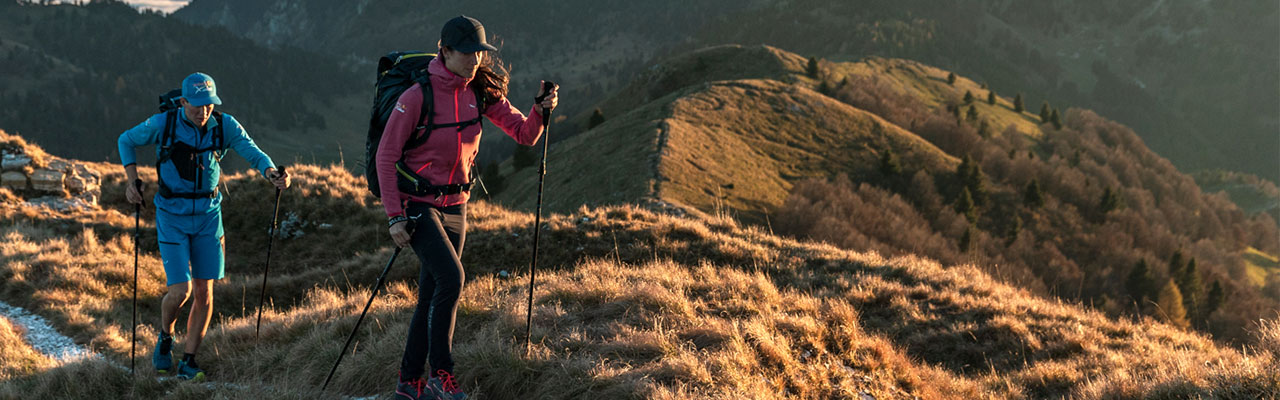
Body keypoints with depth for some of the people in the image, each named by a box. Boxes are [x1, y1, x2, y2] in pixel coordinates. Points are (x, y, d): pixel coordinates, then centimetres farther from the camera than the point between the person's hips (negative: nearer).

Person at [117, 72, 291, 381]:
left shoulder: (225, 126, -8)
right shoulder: (163, 124, -13)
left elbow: (252, 152, -17)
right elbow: (126, 141, 4)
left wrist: (272, 174, -38)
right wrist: (133, 181, -7)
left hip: (208, 214, 3)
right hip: (172, 215, -3)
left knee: (204, 291, 2)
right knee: (181, 290, -11)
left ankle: (189, 361, 15)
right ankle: (165, 338, 21)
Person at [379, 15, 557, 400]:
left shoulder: (482, 92, -1)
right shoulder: (417, 96, -17)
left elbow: (524, 135, -1)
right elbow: (386, 157, -13)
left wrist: (541, 111, -22)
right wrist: (394, 217, -16)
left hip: (455, 207, 6)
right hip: (417, 205, -6)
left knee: (432, 297, 8)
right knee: (451, 277, -22)